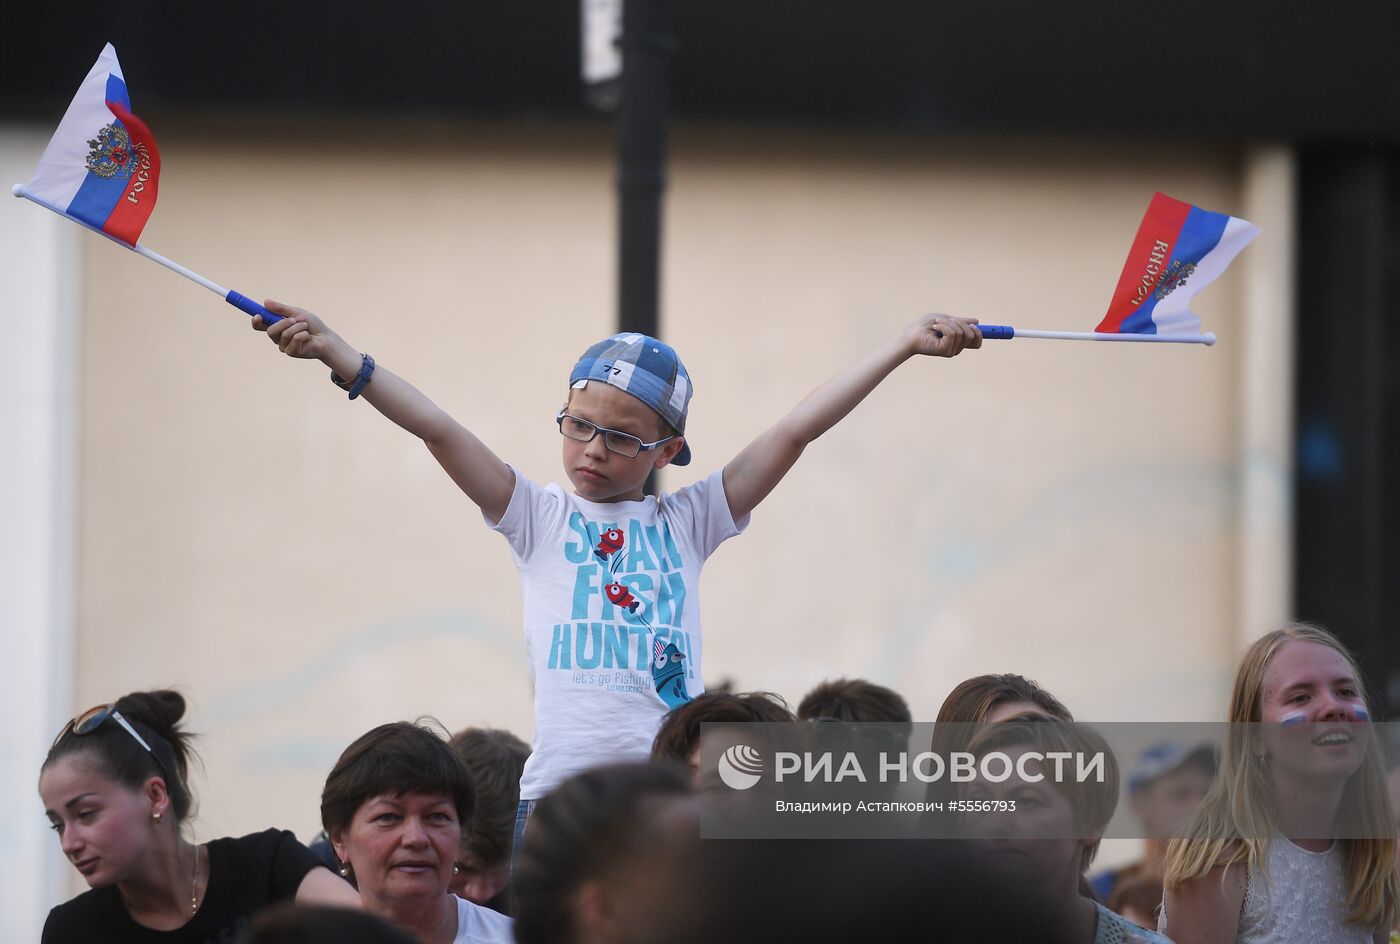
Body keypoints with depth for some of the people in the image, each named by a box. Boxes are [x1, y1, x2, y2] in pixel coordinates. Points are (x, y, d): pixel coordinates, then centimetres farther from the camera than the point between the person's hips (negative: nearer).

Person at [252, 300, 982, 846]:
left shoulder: (687, 521, 13)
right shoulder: (540, 518, 10)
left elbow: (793, 433, 10)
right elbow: (438, 431, 1)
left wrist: (906, 345, 10)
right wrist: (336, 356, -8)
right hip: (559, 793, -1)